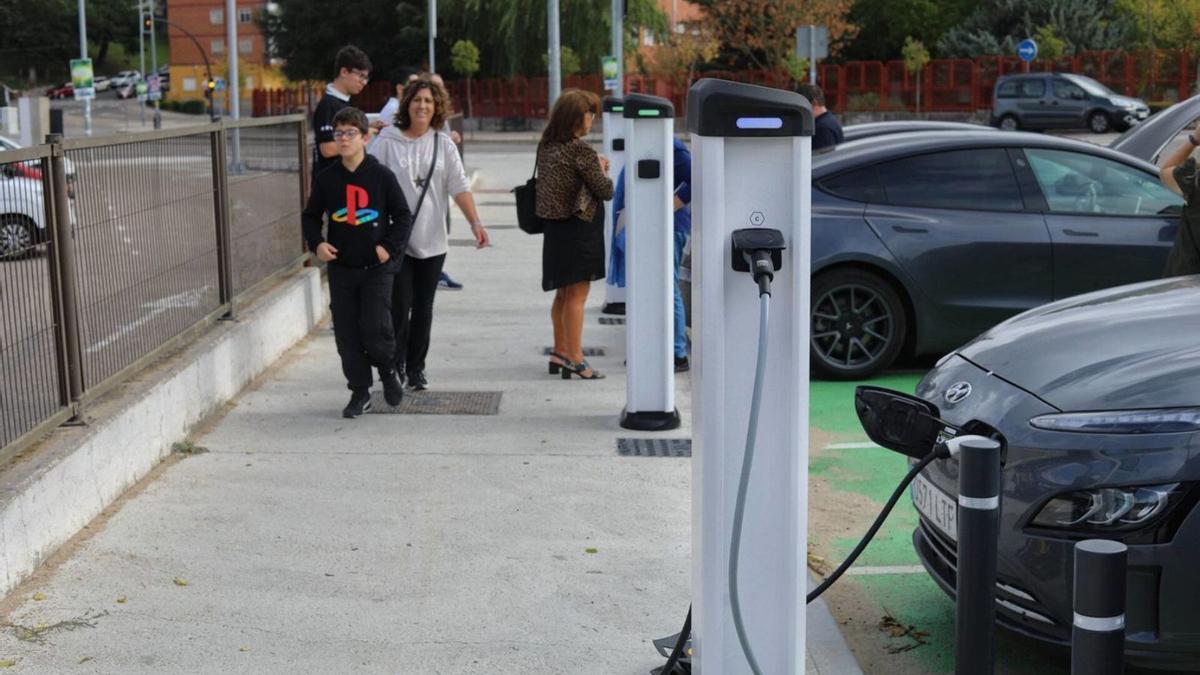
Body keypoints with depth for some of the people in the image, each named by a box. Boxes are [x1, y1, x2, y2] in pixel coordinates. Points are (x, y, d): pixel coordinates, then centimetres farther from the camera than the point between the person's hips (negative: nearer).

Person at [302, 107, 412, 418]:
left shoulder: (382, 176, -4)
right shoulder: (326, 179, 3)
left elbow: (403, 216, 1)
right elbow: (311, 216, 13)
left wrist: (390, 247, -10)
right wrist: (317, 243, -4)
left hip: (377, 267, -3)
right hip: (341, 268, 3)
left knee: (375, 328, -12)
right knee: (346, 334, 4)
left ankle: (388, 370, 19)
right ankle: (360, 392, 17)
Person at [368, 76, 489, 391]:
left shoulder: (444, 144, 5)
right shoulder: (388, 141, -2)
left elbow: (459, 187, -1)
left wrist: (475, 222, -12)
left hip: (432, 240, 3)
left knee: (423, 307, 9)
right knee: (400, 305, -7)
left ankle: (416, 368, 20)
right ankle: (395, 366, 7)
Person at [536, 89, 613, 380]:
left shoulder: (547, 145, 7)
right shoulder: (580, 150, -17)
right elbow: (606, 191, -12)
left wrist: (594, 165, 9)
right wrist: (602, 169, 6)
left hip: (555, 226, 8)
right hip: (579, 228, -8)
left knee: (563, 293, 17)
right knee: (577, 294, -4)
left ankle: (560, 352, 25)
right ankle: (575, 359, -2)